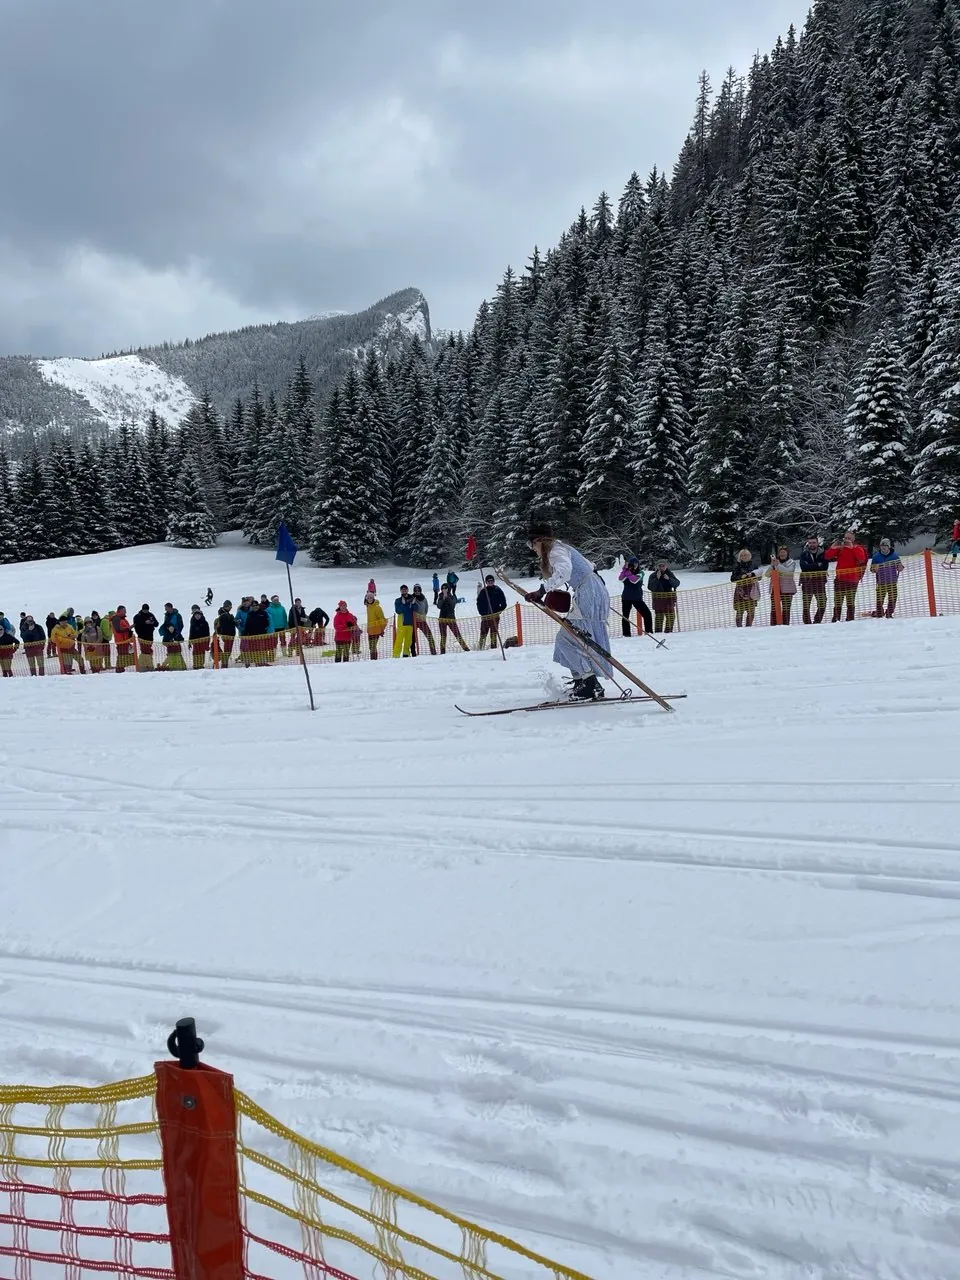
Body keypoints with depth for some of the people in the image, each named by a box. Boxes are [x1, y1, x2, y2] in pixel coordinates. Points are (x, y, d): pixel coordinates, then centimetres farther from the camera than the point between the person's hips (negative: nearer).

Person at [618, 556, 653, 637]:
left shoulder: (640, 573, 0)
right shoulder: (626, 572, 3)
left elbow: (634, 580, -21)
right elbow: (621, 579, -20)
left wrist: (628, 572, -26)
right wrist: (625, 569, -28)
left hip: (637, 598, 0)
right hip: (626, 598, 0)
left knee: (647, 614, -6)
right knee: (625, 616, -1)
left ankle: (649, 632, 3)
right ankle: (626, 634, 6)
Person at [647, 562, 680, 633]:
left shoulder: (670, 574, 7)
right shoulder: (653, 575, -1)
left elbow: (677, 583, -6)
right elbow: (650, 587, -13)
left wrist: (669, 579, -21)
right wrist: (657, 578, -21)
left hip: (669, 598, 4)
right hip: (658, 598, -4)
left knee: (671, 615, 7)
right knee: (659, 615, -10)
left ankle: (668, 631, 20)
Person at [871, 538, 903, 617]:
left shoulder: (894, 555, 2)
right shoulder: (876, 556, 1)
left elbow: (899, 568, 7)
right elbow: (872, 569, 5)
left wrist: (900, 568, -16)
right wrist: (874, 569, -18)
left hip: (892, 582, 1)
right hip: (881, 583, -1)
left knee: (892, 599, 4)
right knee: (880, 600, -4)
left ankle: (889, 614, 18)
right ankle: (879, 614, 7)